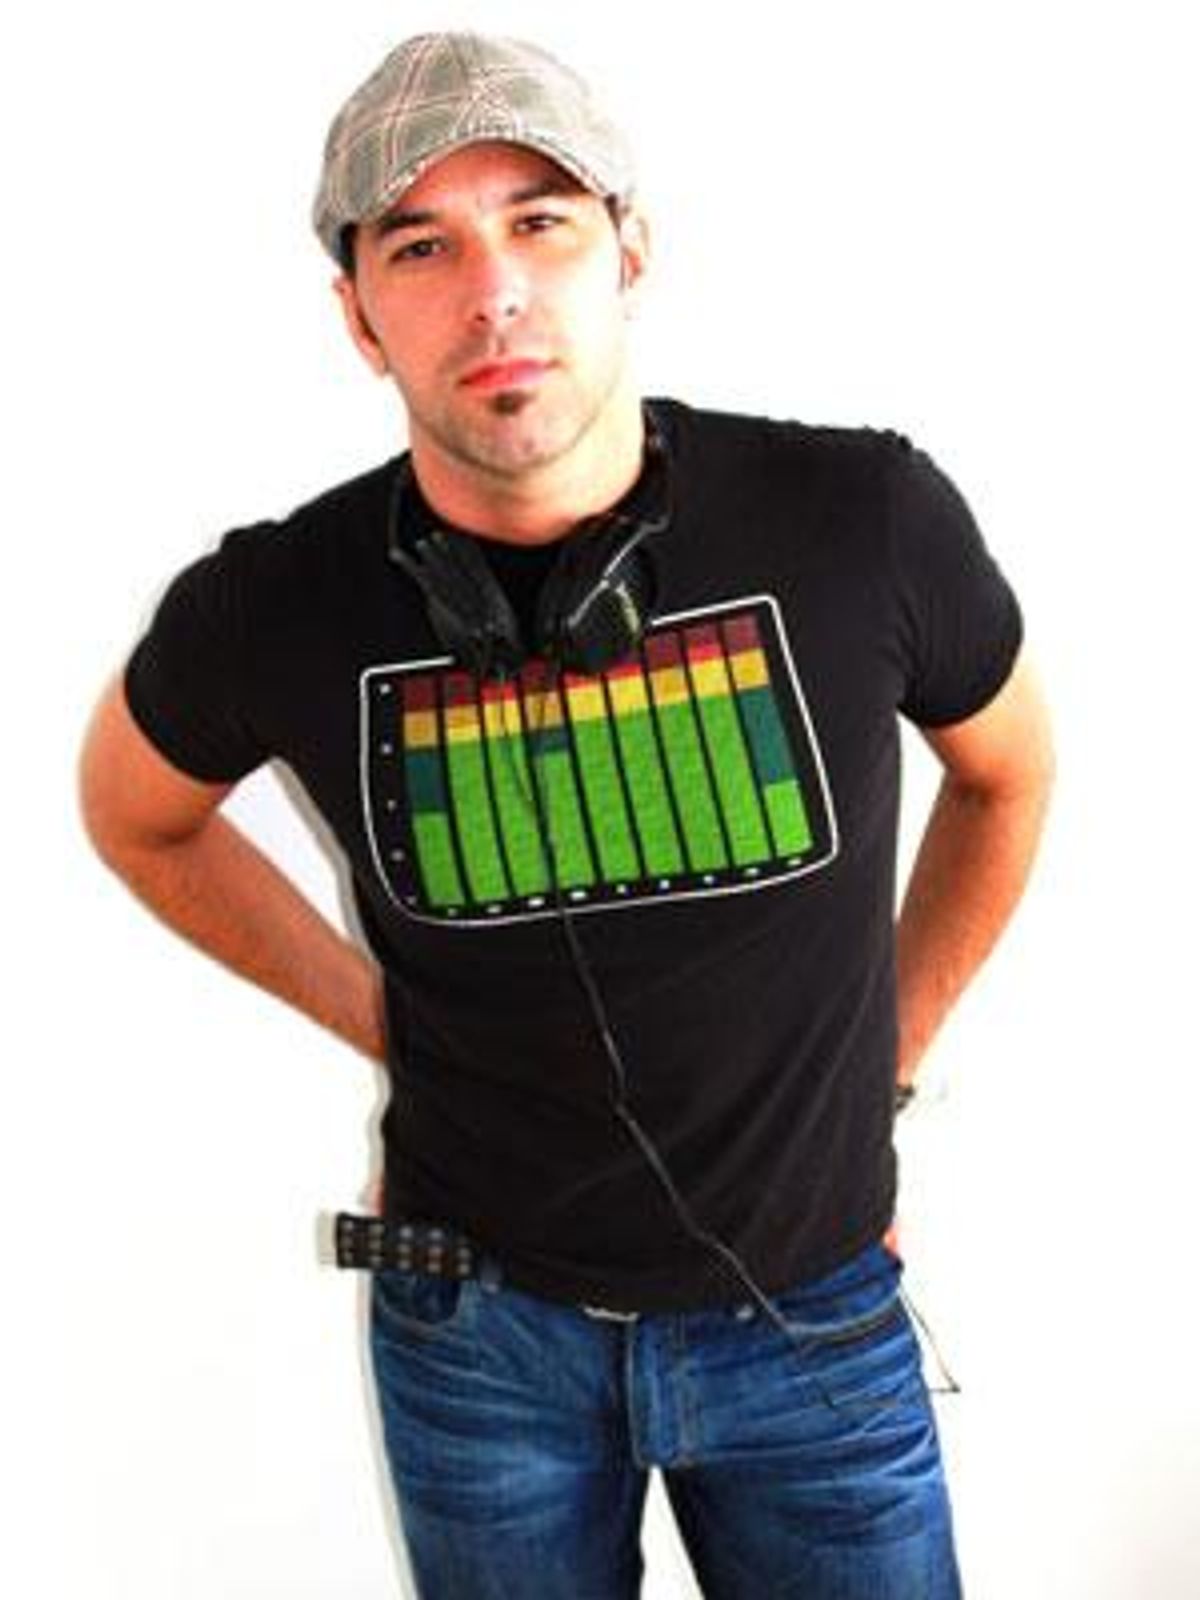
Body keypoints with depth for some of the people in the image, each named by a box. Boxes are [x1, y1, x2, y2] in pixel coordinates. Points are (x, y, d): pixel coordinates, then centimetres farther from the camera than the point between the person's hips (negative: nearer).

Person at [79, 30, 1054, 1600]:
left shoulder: (868, 521, -16)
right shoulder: (272, 612, -15)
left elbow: (1005, 768, 5)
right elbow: (134, 809, 8)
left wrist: (890, 1054, 7)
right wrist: (380, 1018, 4)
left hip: (813, 1311, 0)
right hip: (482, 1324, 1)